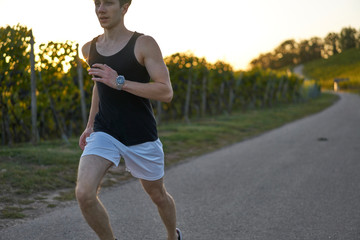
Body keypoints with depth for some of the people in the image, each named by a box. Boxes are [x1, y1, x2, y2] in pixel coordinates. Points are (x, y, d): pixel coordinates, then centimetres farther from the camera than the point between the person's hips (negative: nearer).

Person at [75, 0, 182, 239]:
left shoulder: (145, 44, -11)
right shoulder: (90, 49, 4)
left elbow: (167, 92, -18)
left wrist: (120, 82, -26)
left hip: (141, 138, -3)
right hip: (104, 134, 3)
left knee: (158, 195, 16)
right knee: (84, 193, -21)